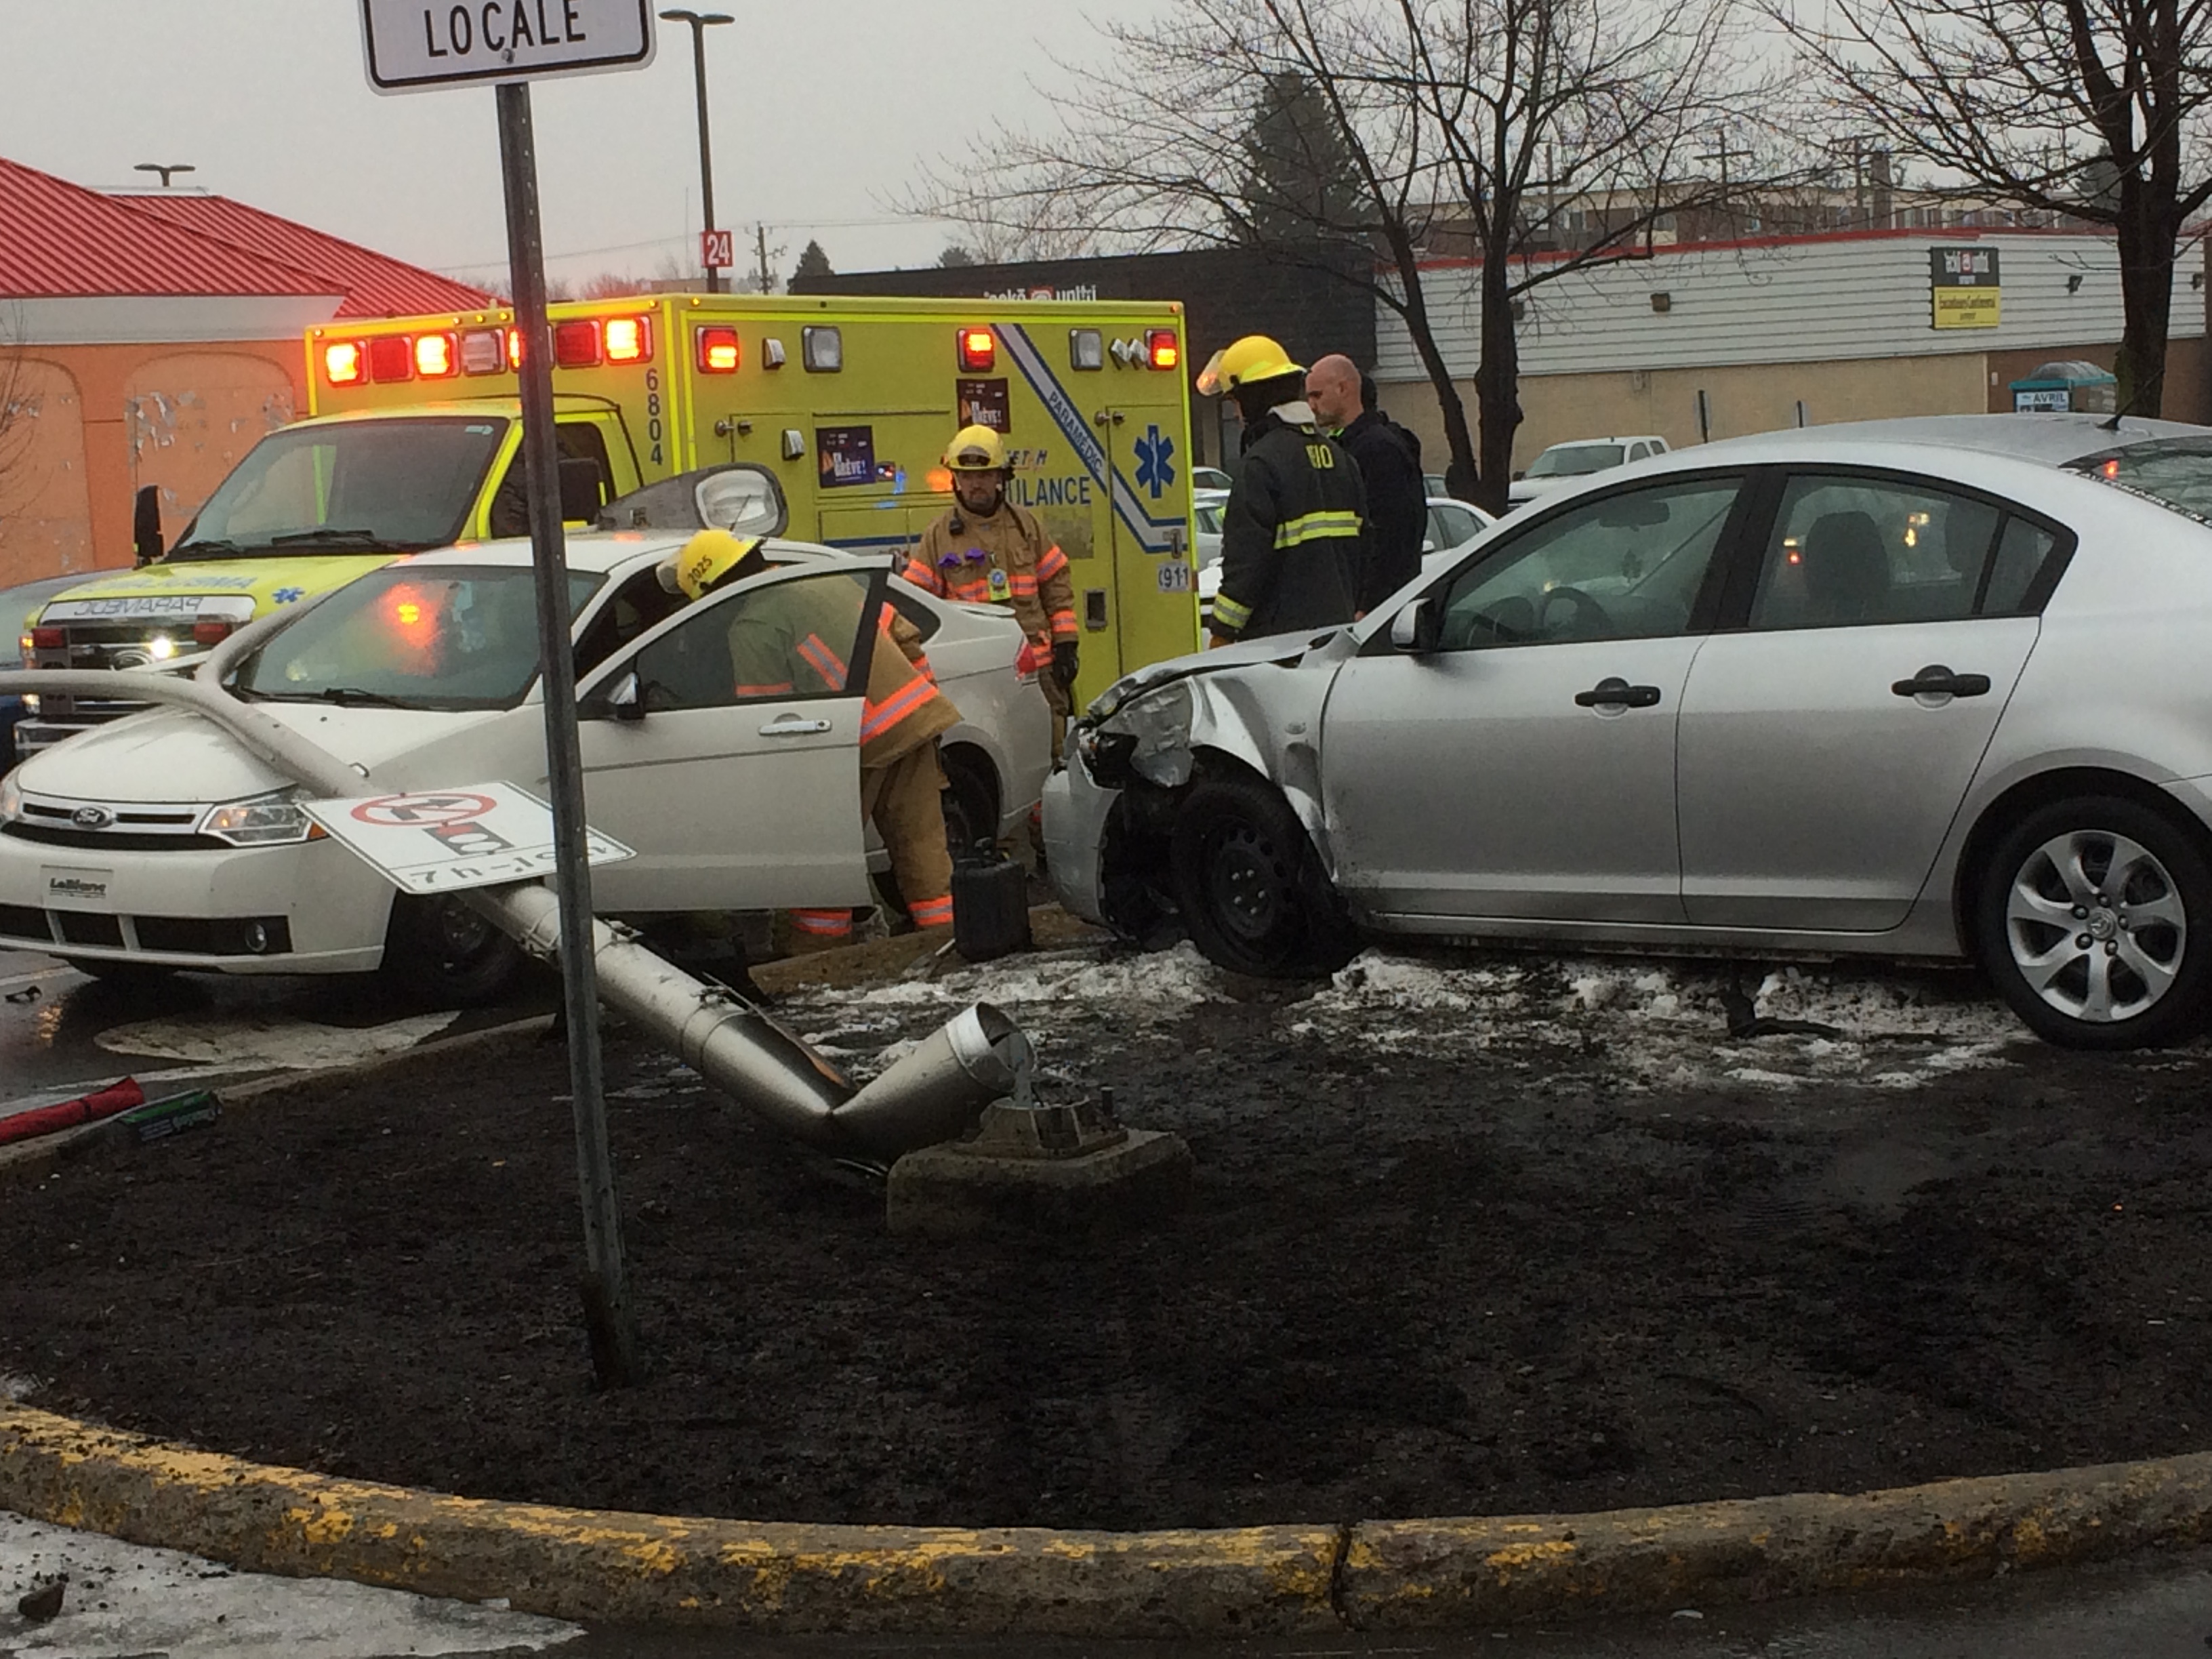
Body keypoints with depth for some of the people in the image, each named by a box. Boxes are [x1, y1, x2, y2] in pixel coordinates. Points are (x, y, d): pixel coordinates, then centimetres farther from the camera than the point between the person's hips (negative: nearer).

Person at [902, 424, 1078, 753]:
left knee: (1050, 754, 5)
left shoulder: (1025, 525, 11)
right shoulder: (939, 535, 5)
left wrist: (1065, 645, 6)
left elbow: (1057, 585, 13)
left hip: (1037, 665, 2)